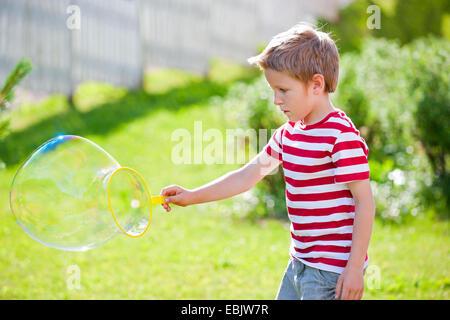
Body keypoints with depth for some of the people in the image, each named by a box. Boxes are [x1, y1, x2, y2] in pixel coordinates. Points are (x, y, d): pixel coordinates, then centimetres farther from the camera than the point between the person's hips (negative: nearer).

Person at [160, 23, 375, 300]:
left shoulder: (341, 136, -17)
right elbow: (248, 175, 19)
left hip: (332, 271, -9)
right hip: (300, 264, 9)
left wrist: (354, 267, -19)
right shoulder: (288, 133, 11)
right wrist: (192, 196, 16)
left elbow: (365, 202, -18)